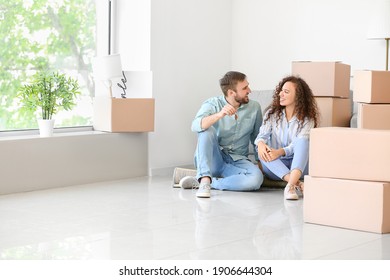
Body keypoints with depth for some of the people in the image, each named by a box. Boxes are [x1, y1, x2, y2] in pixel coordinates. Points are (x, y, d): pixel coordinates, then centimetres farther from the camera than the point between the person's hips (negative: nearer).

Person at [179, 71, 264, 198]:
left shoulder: (254, 107, 4)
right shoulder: (212, 104, -6)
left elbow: (257, 138, 16)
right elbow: (196, 126, -27)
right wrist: (219, 115, -43)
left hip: (238, 161, 2)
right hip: (213, 159, -2)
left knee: (256, 178, -32)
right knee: (207, 130, -30)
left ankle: (203, 182, -24)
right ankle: (205, 179, -36)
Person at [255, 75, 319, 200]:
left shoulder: (307, 119, -1)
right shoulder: (272, 113, 7)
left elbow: (300, 144, -15)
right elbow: (262, 134, -6)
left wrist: (280, 152, -35)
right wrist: (260, 144, -32)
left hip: (298, 165, -2)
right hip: (275, 168, 2)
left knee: (303, 141, -31)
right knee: (263, 151, -30)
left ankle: (290, 185, -52)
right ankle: (297, 183, -47)